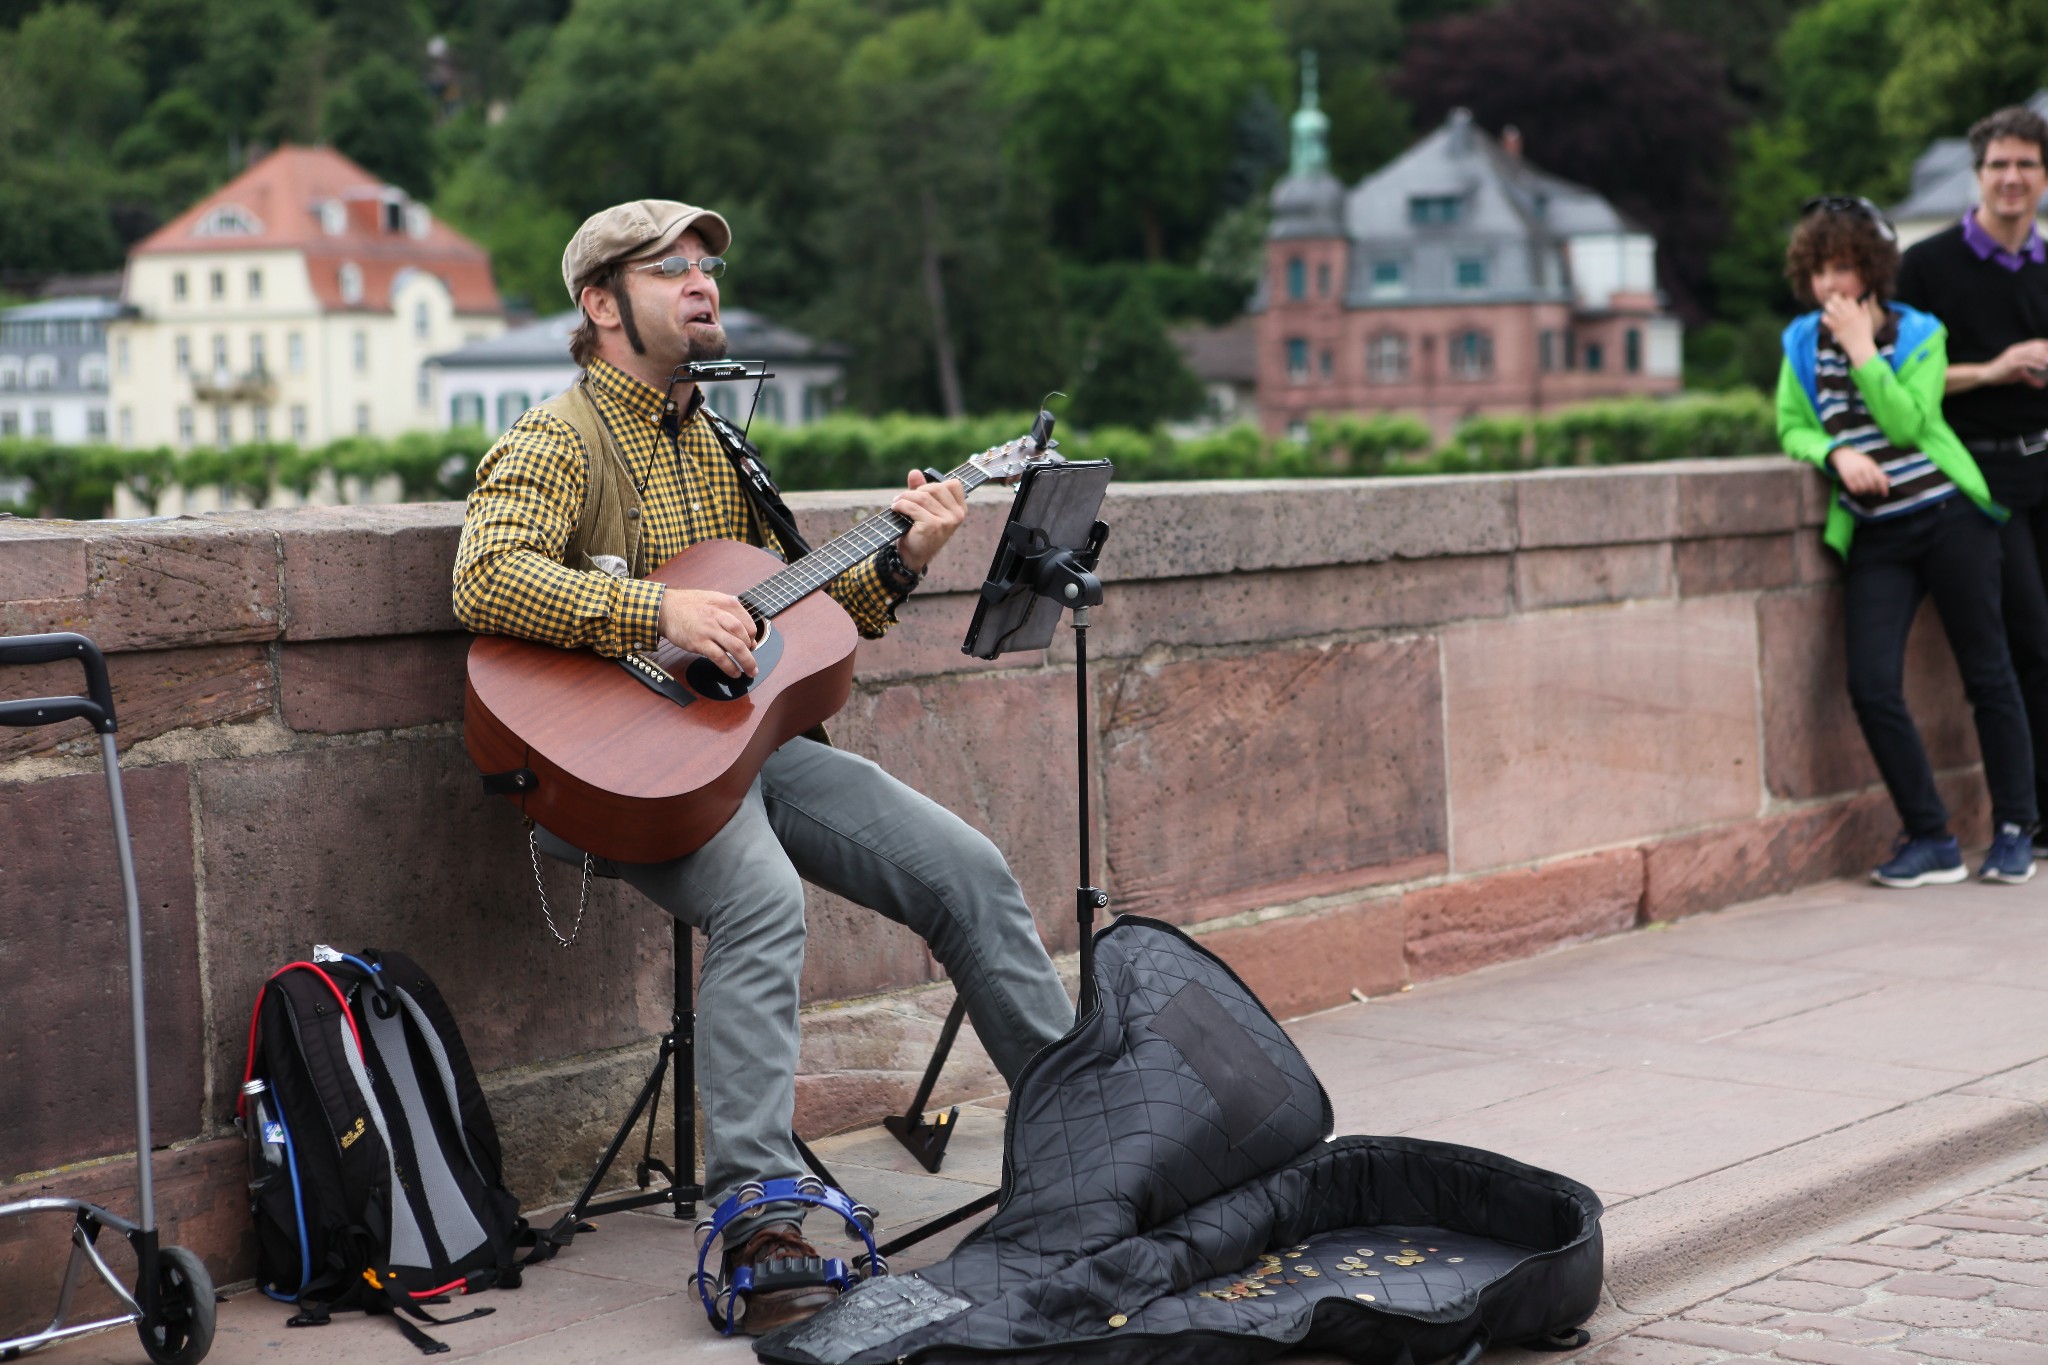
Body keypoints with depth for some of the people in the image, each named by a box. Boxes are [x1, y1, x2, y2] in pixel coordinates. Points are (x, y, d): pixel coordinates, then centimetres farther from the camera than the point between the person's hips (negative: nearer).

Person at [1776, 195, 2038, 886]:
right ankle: (1930, 840, 0)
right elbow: (1792, 427, 9)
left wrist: (1863, 349, -14)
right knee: (1871, 685, -11)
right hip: (1875, 536, 3)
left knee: (1988, 674, 3)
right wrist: (1836, 454, -11)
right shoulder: (1802, 342, 8)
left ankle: (2015, 830, 15)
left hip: (1949, 517, -3)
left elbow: (1908, 424, -13)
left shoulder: (1919, 333, -2)